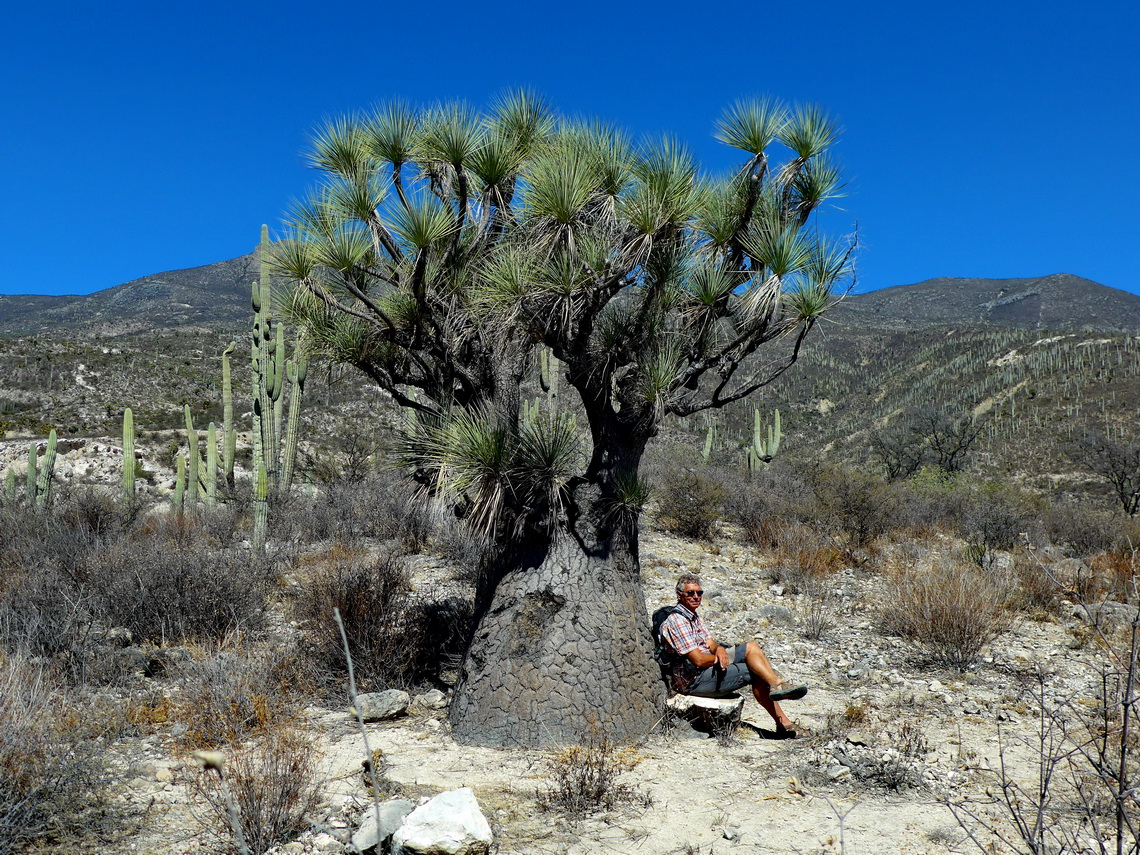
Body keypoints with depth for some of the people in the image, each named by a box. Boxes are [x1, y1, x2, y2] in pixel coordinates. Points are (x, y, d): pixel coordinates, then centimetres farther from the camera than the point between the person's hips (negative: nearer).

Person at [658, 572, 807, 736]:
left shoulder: (693, 617, 16)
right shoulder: (676, 621, -18)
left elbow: (711, 644, 11)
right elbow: (698, 660, -21)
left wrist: (719, 649, -13)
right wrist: (722, 657, -5)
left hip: (707, 668, 10)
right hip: (693, 681, -10)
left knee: (751, 647, -1)